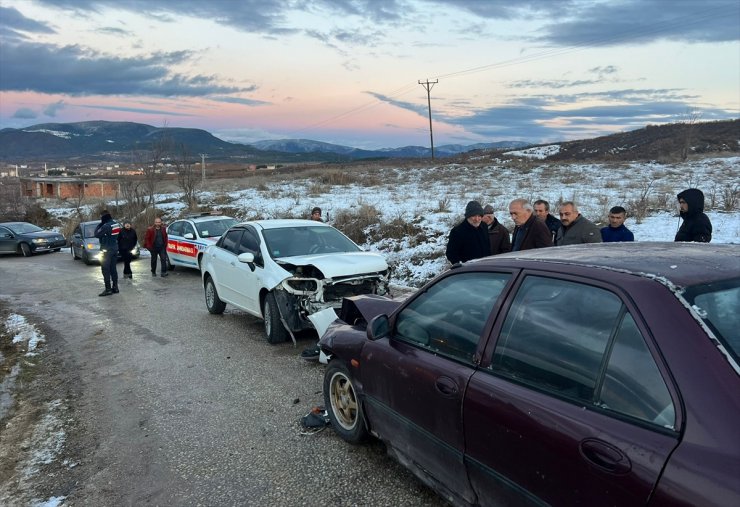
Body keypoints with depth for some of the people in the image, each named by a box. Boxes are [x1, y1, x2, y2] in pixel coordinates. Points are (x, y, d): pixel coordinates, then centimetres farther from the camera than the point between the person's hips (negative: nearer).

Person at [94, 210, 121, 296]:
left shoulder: (106, 226, -20)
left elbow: (97, 234, -12)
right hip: (115, 249, 8)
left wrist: (99, 225, -2)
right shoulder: (116, 224, 5)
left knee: (106, 270, -3)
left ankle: (108, 289, -4)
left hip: (106, 250, -8)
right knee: (113, 269, 13)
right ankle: (115, 287, 17)